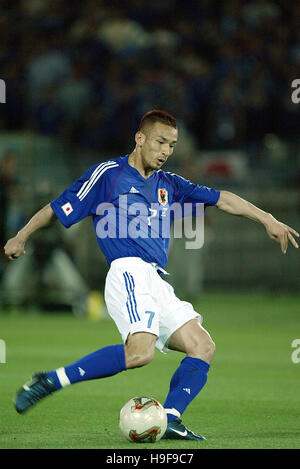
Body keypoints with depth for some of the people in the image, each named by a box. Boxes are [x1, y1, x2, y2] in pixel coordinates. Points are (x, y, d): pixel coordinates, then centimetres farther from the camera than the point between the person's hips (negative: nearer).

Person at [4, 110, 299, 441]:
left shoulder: (167, 184, 23)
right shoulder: (109, 174, 3)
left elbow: (221, 199, 26)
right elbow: (58, 208, 8)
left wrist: (266, 219, 20)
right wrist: (20, 237, 11)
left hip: (157, 283, 8)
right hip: (129, 272, -8)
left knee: (203, 347, -5)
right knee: (140, 352, -30)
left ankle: (170, 420, -10)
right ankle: (51, 381, -26)